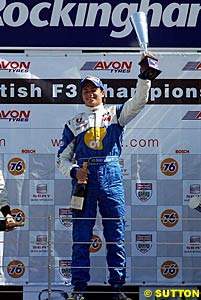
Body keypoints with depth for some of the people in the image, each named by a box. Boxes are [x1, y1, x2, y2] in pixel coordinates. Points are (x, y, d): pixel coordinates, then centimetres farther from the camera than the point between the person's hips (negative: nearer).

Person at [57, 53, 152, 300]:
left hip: (111, 179, 0)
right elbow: (62, 158, 12)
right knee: (81, 237, -1)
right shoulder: (74, 124, 14)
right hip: (84, 179, 0)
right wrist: (73, 170, -9)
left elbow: (139, 101, -2)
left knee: (116, 235, 0)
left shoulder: (115, 114, 13)